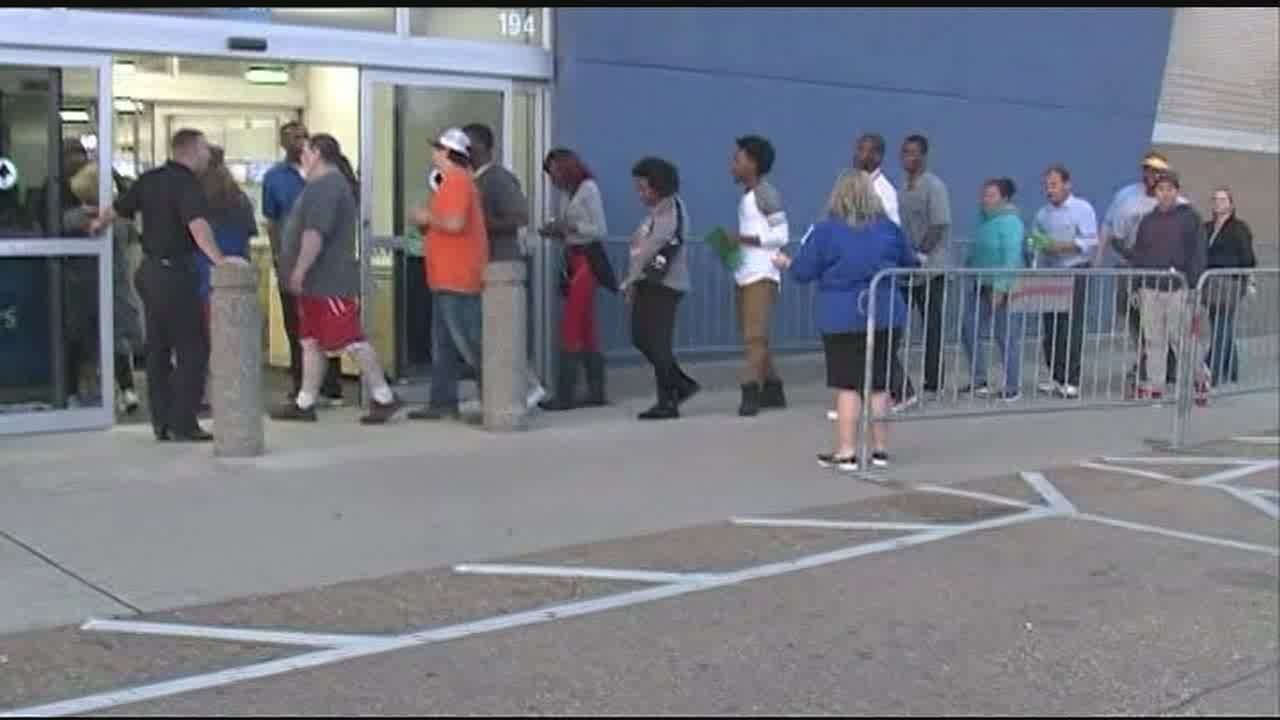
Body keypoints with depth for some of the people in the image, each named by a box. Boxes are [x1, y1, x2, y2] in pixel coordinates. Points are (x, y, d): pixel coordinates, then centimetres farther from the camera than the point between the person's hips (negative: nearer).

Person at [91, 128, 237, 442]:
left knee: (158, 348, 13)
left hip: (149, 270, 9)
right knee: (192, 348, -4)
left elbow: (118, 207, 25)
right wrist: (218, 258, -47)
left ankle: (162, 422, 19)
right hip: (173, 273, -9)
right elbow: (197, 224, -34)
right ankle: (182, 424, -5)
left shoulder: (150, 179, 9)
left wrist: (99, 223, 46)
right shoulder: (187, 183, -16)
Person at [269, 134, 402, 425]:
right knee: (311, 343, 11)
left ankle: (384, 398, -4)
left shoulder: (326, 186, -16)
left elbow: (315, 233, -25)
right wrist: (302, 273, 26)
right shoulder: (329, 184, 19)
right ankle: (304, 404, 14)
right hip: (318, 282, 11)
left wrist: (299, 270, -24)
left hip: (329, 283, -11)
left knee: (352, 341, -8)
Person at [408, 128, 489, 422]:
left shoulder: (457, 181, -14)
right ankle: (442, 403, 14)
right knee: (443, 344, 11)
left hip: (457, 278, -11)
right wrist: (429, 220, 14)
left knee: (468, 343, -8)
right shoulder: (456, 180, 18)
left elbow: (455, 223, -25)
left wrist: (427, 218, -10)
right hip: (449, 277, 11)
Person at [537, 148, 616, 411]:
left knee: (570, 326, -8)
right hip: (575, 262, 8)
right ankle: (596, 392, 13)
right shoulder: (573, 193, 14)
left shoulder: (588, 188, -7)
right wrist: (555, 232, -1)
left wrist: (568, 226, -17)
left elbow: (600, 231, -12)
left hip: (588, 261, -8)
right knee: (586, 327, 8)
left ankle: (564, 395, -6)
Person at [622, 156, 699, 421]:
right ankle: (682, 385, 22)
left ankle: (667, 402, 3)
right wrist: (634, 284, 7)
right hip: (649, 283, 9)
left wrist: (630, 282, -9)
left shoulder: (670, 211, -13)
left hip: (664, 285, -9)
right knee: (641, 338, 11)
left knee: (658, 343, -6)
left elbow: (649, 249, -15)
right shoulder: (658, 211, 15)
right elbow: (642, 249, 12)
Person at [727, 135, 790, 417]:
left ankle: (751, 391, -14)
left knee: (755, 335, -13)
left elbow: (781, 235, -13)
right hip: (745, 274, 10)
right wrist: (733, 243, 4)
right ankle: (772, 389, 20)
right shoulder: (746, 197, 17)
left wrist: (743, 239, -19)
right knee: (750, 335, 12)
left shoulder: (765, 194, -9)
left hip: (762, 275, -10)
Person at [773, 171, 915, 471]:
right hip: (886, 314, 3)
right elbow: (909, 264, 15)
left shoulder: (825, 231, -7)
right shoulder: (889, 228, 4)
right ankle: (880, 449, 15)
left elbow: (803, 272, -4)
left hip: (842, 317, -3)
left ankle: (846, 452, 2)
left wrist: (785, 263, 17)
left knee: (847, 386, 1)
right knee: (878, 384, 10)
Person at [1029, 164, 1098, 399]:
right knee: (1050, 328, 4)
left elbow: (1091, 242, -10)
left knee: (1072, 328, -8)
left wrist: (1064, 246, -19)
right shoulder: (1042, 214, 14)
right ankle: (1056, 377, 14)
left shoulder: (1083, 209, -2)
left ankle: (1071, 381, -6)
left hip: (1074, 273, -5)